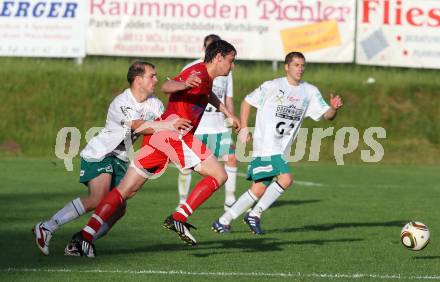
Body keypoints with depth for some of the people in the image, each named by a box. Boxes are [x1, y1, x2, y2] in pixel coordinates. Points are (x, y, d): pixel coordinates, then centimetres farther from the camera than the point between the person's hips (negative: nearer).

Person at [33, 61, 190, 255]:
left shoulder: (154, 103, 5)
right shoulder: (122, 102, -20)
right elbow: (140, 126, -34)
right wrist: (167, 126, -41)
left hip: (119, 159, 8)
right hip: (99, 154, -8)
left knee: (118, 209, -4)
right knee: (98, 200, -25)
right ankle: (46, 228, -18)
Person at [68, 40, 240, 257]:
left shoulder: (205, 77, 25)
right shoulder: (198, 72, -6)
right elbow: (166, 86, -24)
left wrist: (228, 114, 60)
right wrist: (184, 84, -45)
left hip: (157, 134, 9)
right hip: (174, 134, -9)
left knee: (125, 190, 3)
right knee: (219, 176, -5)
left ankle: (85, 236, -6)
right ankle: (178, 218, -12)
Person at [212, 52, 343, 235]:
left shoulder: (310, 92, 9)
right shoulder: (272, 86, -5)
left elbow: (327, 115, 7)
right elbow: (247, 102, 3)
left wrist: (334, 108, -16)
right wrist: (244, 128, -5)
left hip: (282, 149, 6)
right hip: (265, 145, -6)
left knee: (259, 189, 3)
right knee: (286, 178, -23)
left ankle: (223, 221, 12)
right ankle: (255, 214, -10)